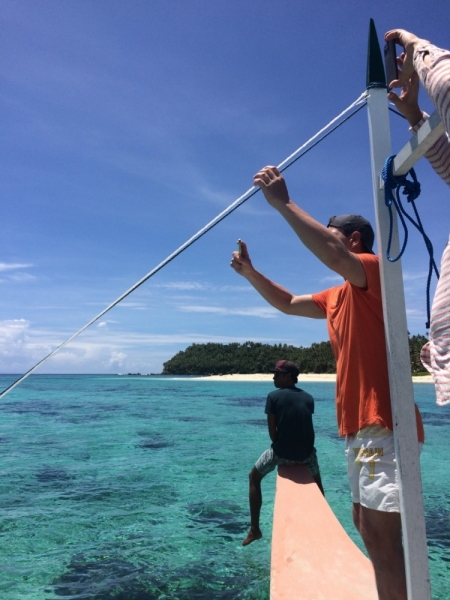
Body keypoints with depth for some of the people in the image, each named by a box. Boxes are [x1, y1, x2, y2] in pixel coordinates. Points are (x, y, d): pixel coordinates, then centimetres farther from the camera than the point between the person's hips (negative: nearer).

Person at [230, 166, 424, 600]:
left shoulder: (375, 271, -9)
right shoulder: (336, 297, 17)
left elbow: (334, 256, -30)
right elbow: (288, 304, 25)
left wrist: (282, 202, -25)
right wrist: (249, 273, 12)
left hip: (382, 426, -10)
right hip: (358, 428, 10)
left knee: (380, 533, -7)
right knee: (367, 525, 18)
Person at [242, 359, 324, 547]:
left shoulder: (274, 396, -7)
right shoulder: (308, 398, 5)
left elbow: (272, 431, -5)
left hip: (282, 452, -3)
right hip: (306, 452, 4)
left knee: (254, 478, 23)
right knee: (317, 482, 35)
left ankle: (254, 530, 24)